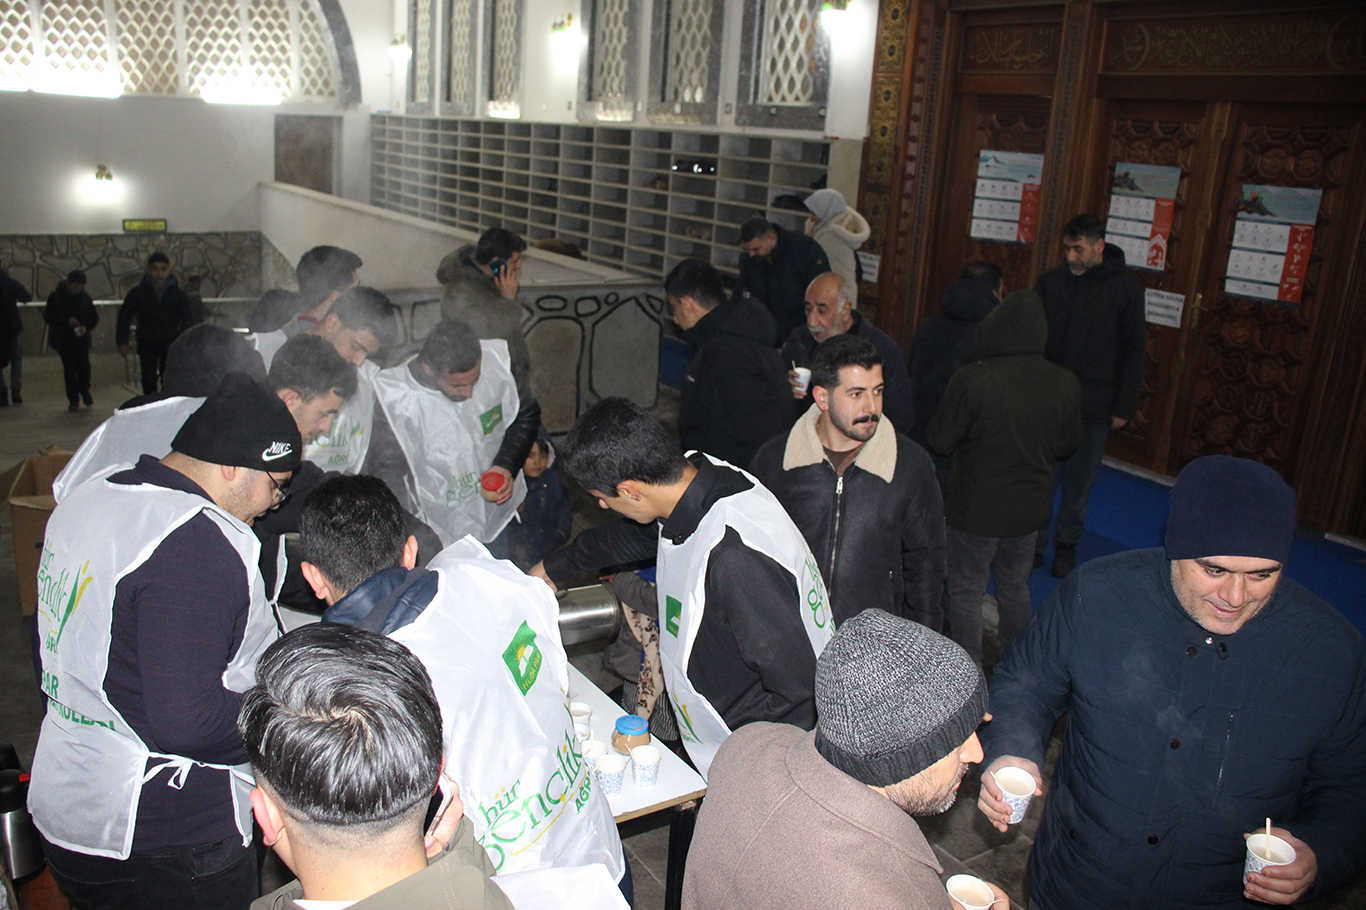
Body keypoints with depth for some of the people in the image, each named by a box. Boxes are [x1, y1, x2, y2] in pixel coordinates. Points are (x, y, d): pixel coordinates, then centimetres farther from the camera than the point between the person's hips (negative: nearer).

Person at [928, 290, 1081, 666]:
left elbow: (941, 440, -13)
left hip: (975, 509, -4)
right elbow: (1066, 446, 5)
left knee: (966, 592, 12)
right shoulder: (1066, 384, -9)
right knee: (1016, 588, 24)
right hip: (1028, 509, 5)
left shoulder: (972, 379, -23)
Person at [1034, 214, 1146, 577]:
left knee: (1078, 485, 8)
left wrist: (1123, 407, -2)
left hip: (1093, 410, -1)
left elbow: (1134, 352, 1)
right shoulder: (1050, 281, 4)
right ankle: (1034, 545, 19)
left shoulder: (1126, 288, -2)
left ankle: (1067, 545, 27)